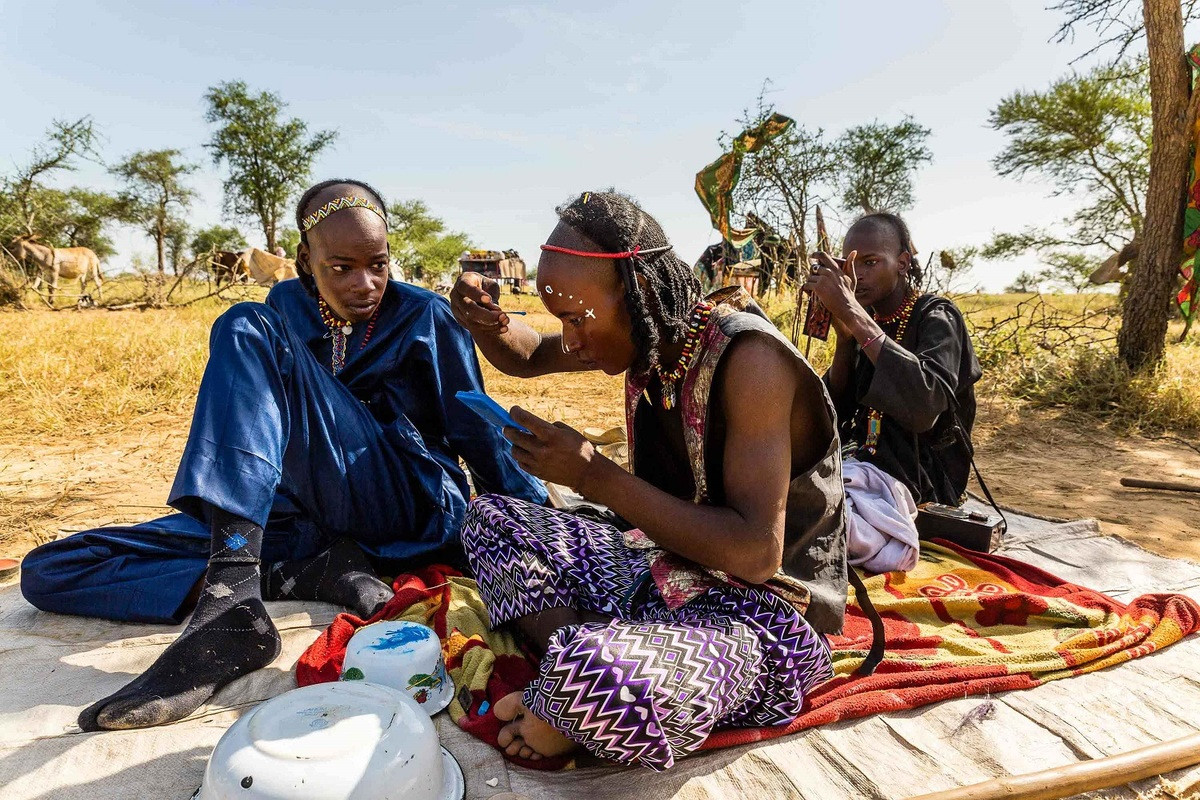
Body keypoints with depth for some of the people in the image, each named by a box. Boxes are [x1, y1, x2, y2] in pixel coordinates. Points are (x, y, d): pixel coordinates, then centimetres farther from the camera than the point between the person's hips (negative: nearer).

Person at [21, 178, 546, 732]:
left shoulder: (425, 317, 2)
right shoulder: (279, 318, 12)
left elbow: (477, 431, 3)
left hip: (412, 513, -5)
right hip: (303, 516, 5)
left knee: (246, 333, -22)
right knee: (47, 572, -4)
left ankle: (231, 597, -38)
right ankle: (303, 576, -22)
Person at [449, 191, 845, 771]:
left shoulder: (746, 356, -24)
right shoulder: (648, 333, 0)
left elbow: (757, 552, -28)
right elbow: (527, 356, 17)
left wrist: (594, 475, -27)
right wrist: (482, 319, -7)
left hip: (764, 609, -8)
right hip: (666, 566, 9)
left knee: (592, 678, -40)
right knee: (488, 518, 9)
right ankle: (586, 688, -11)